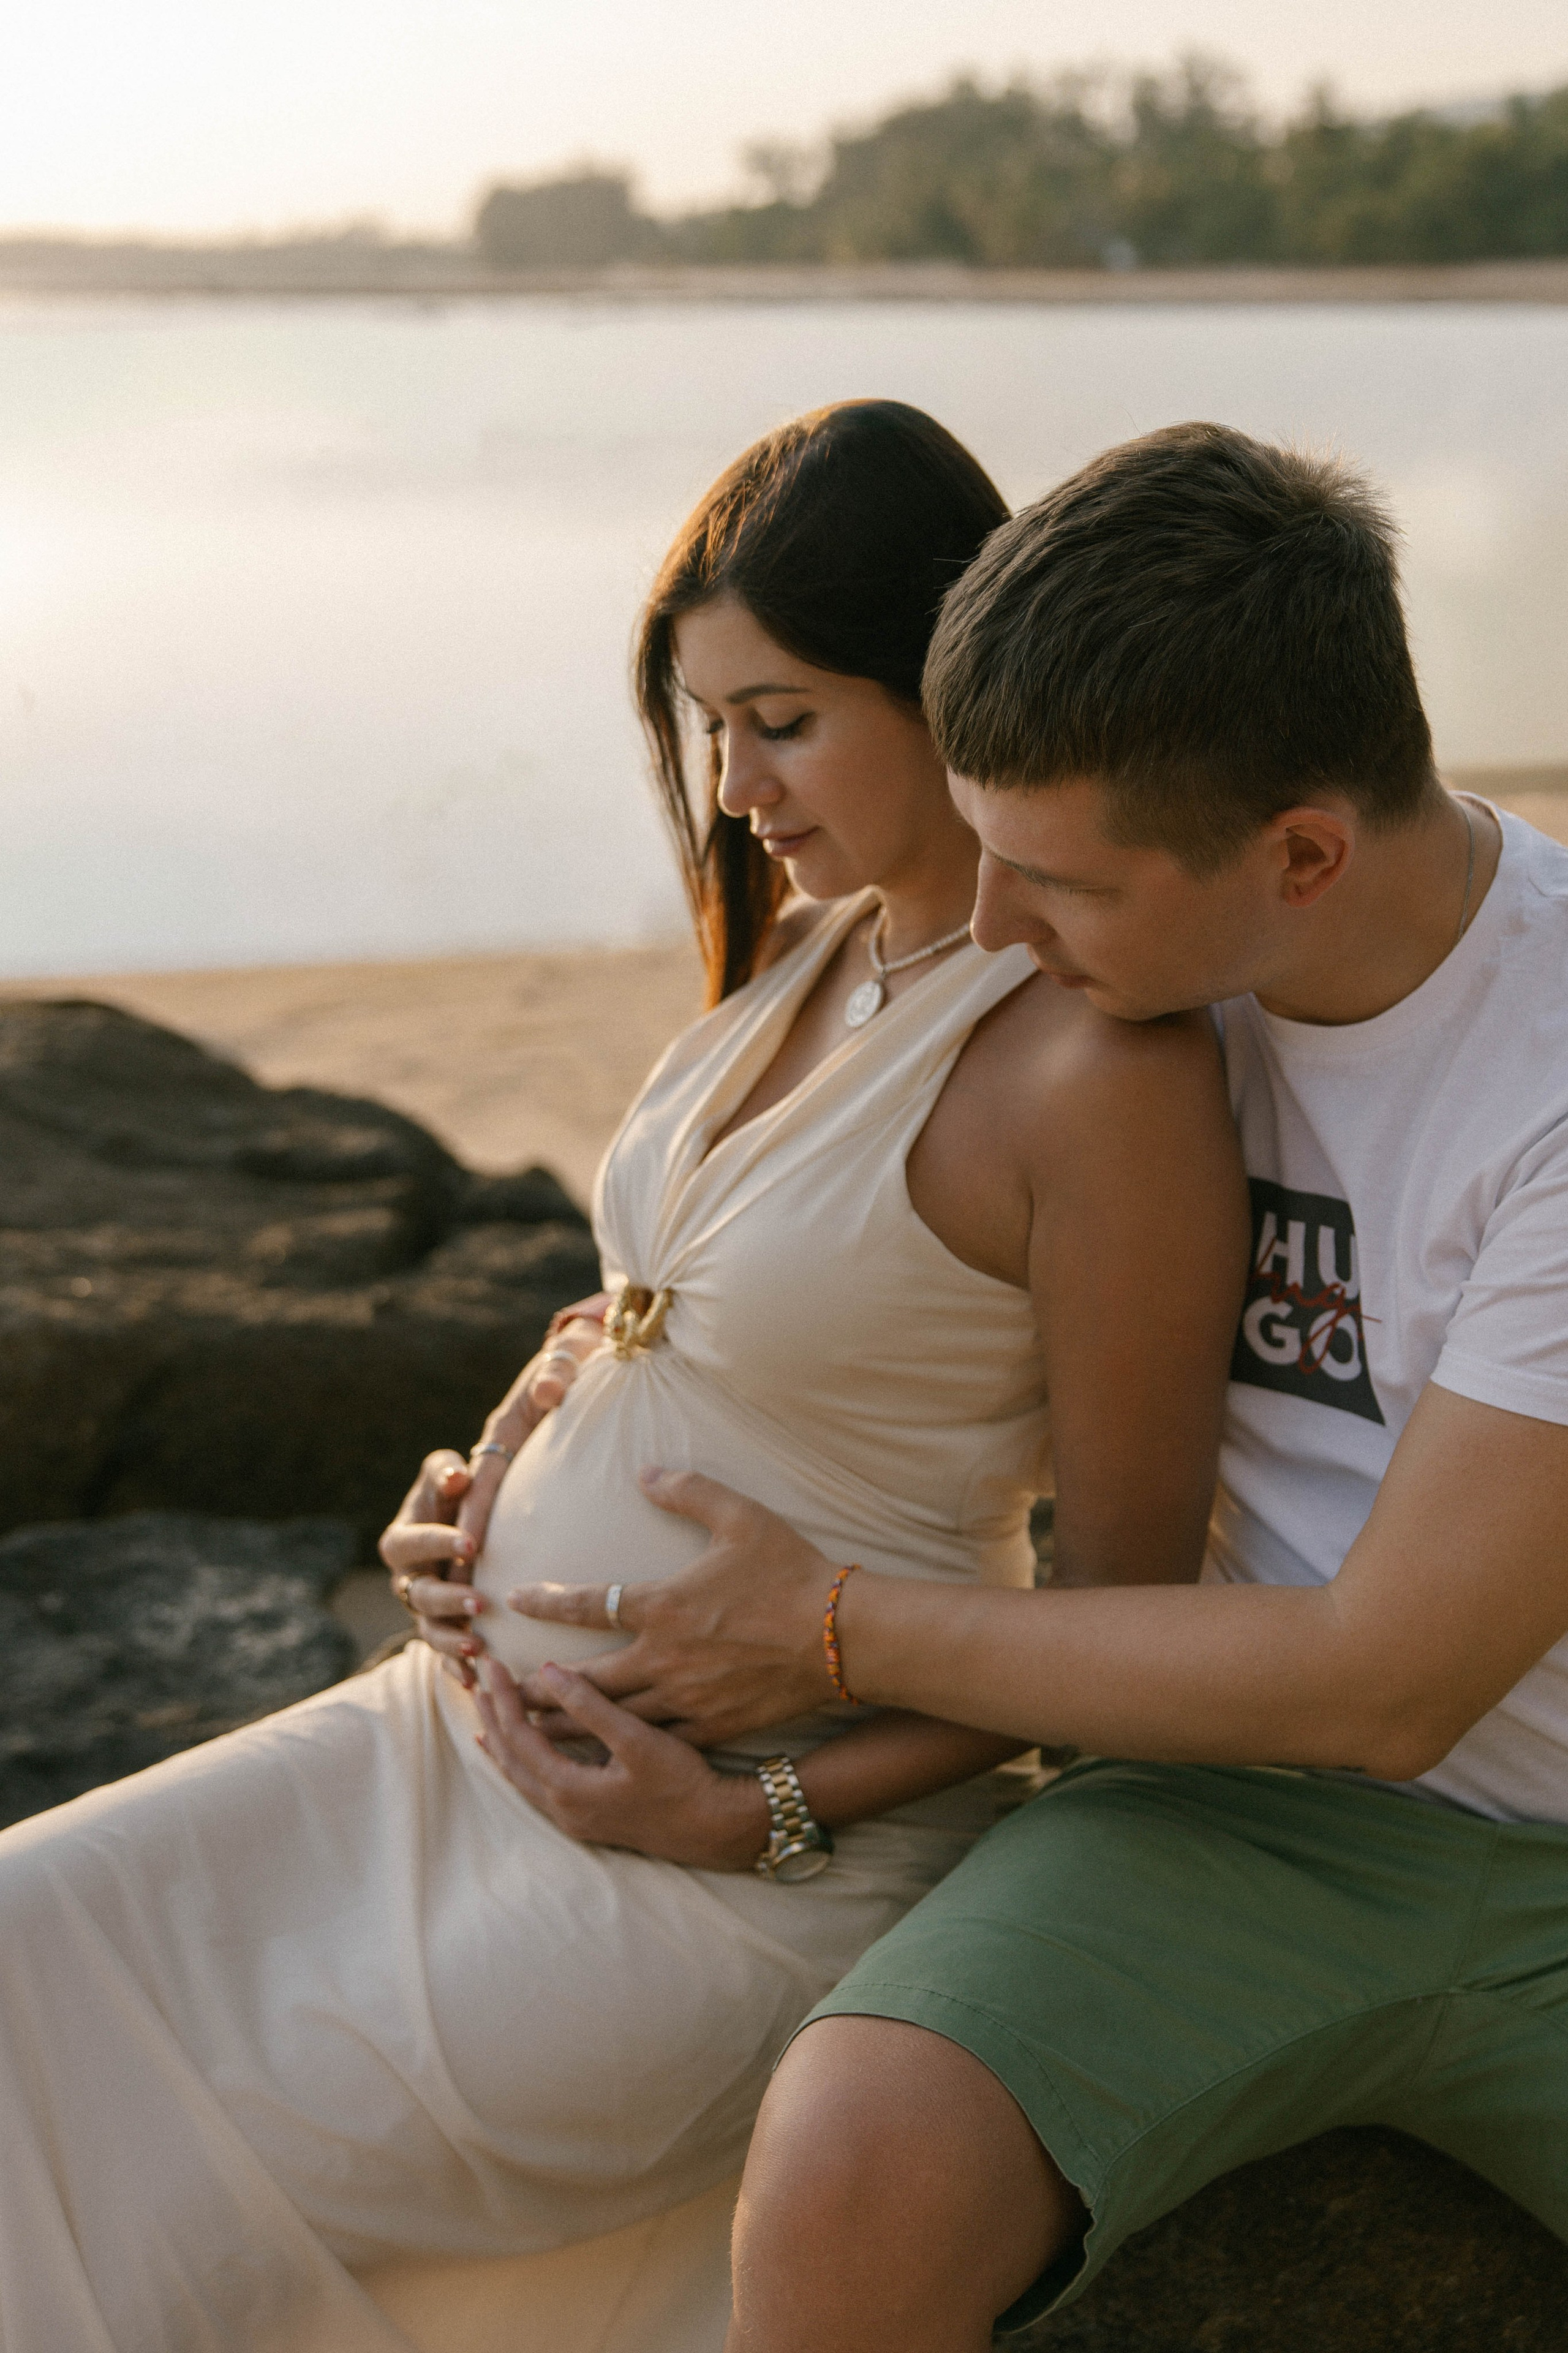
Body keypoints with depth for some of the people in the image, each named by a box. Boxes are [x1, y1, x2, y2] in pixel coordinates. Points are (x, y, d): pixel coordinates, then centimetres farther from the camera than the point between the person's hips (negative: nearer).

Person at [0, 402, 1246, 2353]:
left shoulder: (1102, 1066, -21)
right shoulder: (809, 945, 5)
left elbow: (1126, 1619, -14)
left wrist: (758, 1811, -16)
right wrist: (478, 1505, 3)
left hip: (768, 1851, -8)